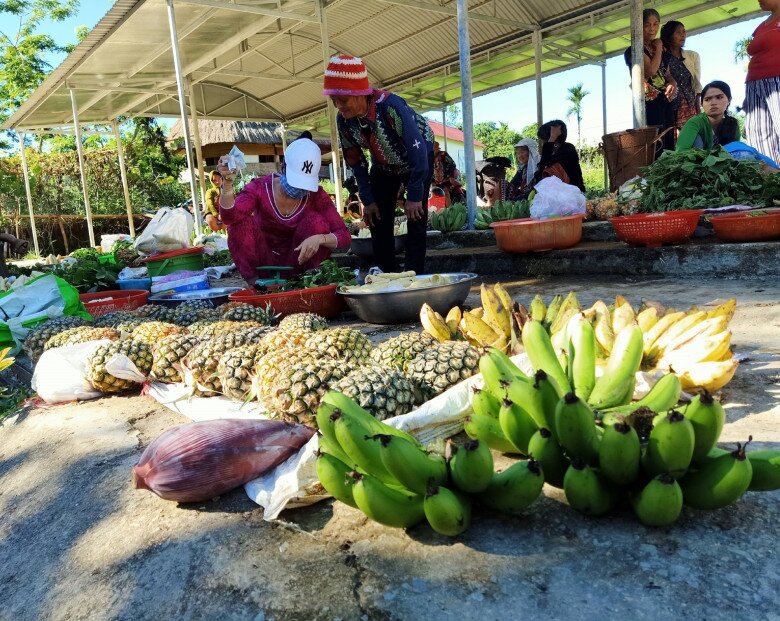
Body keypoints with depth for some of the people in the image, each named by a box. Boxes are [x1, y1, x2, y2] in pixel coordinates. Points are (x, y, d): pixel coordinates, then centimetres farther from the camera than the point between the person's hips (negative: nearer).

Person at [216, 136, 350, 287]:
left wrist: (319, 238, -37)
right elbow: (229, 217, -32)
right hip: (263, 262, 0)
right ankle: (255, 283, -16)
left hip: (296, 261, 1)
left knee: (317, 221, -23)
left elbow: (345, 237, -16)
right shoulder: (260, 188, -14)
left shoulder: (316, 195, -10)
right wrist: (227, 182, -49)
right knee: (240, 220, -25)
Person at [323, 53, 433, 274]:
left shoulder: (389, 105, -38)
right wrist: (367, 200, -6)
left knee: (416, 217, -13)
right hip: (383, 165, 5)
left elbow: (418, 149, -34)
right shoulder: (343, 121, -20)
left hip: (416, 159, -5)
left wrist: (414, 196, -29)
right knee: (378, 220, -2)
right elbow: (355, 161, -6)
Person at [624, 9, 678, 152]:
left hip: (666, 103, 8)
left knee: (669, 146, 3)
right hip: (649, 103, -7)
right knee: (656, 147, -17)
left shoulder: (662, 51, 21)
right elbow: (652, 70, -16)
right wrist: (658, 48, -1)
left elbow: (668, 75, 25)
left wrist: (673, 84, 2)